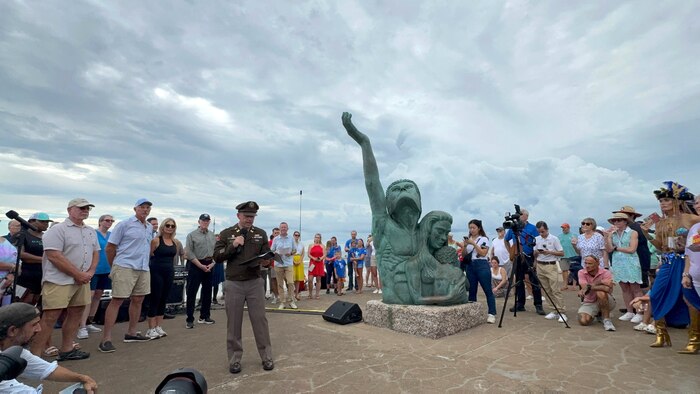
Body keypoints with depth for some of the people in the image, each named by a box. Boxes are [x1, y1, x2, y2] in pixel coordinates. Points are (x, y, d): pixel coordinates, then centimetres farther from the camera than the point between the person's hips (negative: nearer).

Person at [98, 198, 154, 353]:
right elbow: (110, 247, -2)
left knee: (138, 300, 12)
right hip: (125, 268, -7)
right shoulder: (124, 225, -4)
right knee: (117, 301, -5)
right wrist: (114, 267, 4)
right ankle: (106, 339, 3)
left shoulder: (150, 228, 14)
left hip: (143, 269, 7)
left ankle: (131, 333, 26)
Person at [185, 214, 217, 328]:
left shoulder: (212, 236, 10)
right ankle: (190, 319, 7)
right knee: (191, 293, -2)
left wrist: (212, 264, -6)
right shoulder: (192, 235, -3)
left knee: (207, 292, 11)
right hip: (196, 266, -5)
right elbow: (189, 253, -9)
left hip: (209, 266, 5)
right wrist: (201, 265, -13)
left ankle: (204, 316, 23)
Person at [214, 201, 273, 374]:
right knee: (234, 323, 8)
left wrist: (265, 261, -17)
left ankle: (266, 356, 17)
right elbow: (216, 256, -2)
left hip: (255, 283, 1)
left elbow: (267, 255, 6)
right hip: (233, 284, 0)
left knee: (260, 320, 5)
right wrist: (232, 245, -17)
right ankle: (235, 359, 22)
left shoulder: (261, 234, 5)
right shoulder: (226, 234, 2)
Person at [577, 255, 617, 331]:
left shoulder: (605, 273, -13)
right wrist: (600, 282, -28)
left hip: (606, 302, -2)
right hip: (588, 303, 3)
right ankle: (597, 314, 16)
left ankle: (607, 320, -18)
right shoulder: (581, 273, -7)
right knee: (583, 321, -21)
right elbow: (584, 287, -23)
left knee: (600, 293, -37)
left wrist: (589, 287, -32)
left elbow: (608, 289, -29)